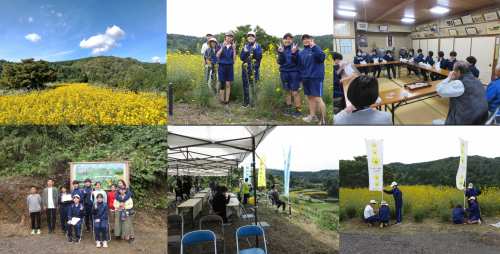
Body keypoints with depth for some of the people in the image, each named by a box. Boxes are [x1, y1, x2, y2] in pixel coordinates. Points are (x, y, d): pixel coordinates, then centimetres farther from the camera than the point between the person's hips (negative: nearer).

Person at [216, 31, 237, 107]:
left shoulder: (233, 47, 8)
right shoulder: (220, 45, 3)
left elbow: (234, 58, 1)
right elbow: (217, 55, -12)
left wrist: (234, 49, -12)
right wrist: (222, 47, -23)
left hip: (230, 67, 2)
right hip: (222, 66, -1)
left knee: (228, 85, 0)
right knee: (222, 85, -1)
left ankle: (227, 101, 6)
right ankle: (222, 101, 7)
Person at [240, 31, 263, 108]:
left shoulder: (258, 46, 4)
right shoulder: (245, 47, 12)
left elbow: (259, 57, -5)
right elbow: (241, 58, 7)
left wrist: (254, 50, -17)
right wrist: (245, 52, -12)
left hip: (254, 68, -3)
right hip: (245, 68, 3)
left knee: (254, 85, -6)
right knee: (245, 85, 8)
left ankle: (254, 102, 1)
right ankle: (246, 101, 18)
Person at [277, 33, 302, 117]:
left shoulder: (295, 49, -1)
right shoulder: (281, 49, 6)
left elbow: (297, 62, -7)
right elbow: (280, 62, -2)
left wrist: (294, 53, -20)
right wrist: (281, 53, -15)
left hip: (294, 72, -3)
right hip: (284, 72, 3)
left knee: (295, 92, -7)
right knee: (287, 91, 10)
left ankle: (298, 110, 0)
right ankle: (289, 108, 22)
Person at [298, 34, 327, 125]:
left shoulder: (316, 48, -3)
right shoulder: (301, 52, 14)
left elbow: (322, 58, -22)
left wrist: (314, 48, -24)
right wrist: (301, 77, 16)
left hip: (316, 78, -7)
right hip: (305, 78, 7)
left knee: (318, 99, -10)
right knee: (310, 97, 14)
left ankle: (324, 119, -4)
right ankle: (313, 116, 27)